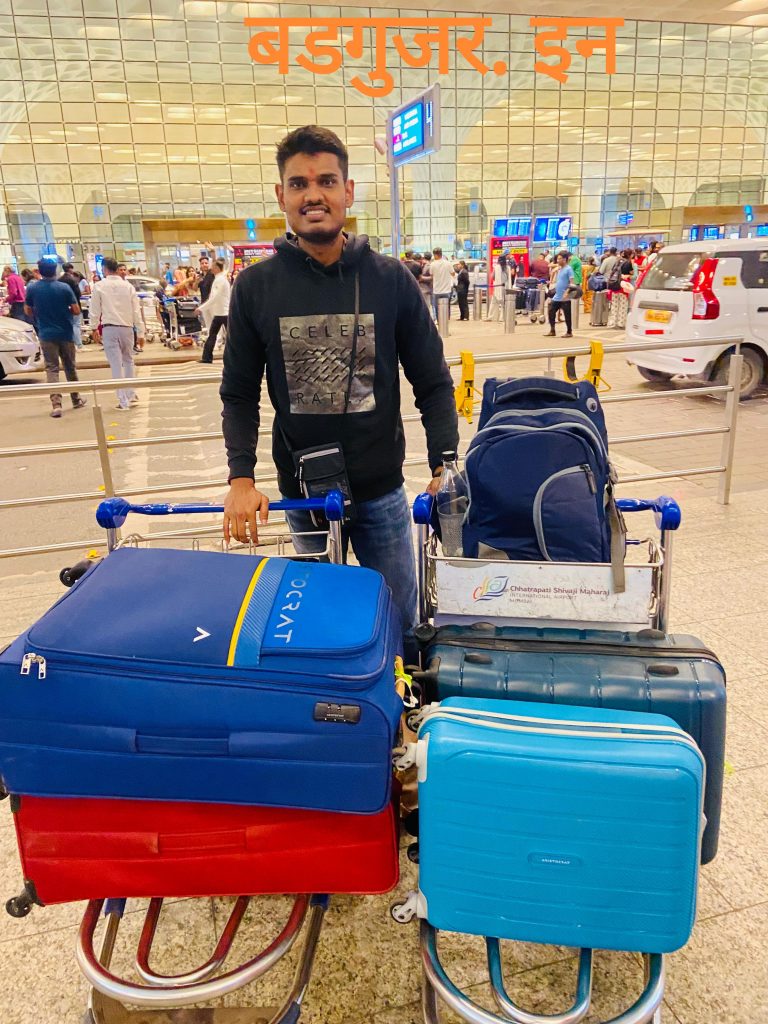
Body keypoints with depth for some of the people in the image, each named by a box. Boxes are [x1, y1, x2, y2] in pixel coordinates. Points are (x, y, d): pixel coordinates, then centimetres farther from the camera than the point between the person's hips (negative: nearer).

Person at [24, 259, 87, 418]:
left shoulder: (32, 288, -4)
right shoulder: (64, 287, -7)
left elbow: (28, 311, 6)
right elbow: (76, 310, -4)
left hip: (46, 334, 0)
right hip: (66, 333, 0)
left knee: (52, 369, 0)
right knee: (70, 366, 15)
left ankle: (56, 403, -14)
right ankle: (76, 399, 27)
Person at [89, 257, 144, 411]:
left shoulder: (99, 286, -4)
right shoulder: (128, 286, 2)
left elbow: (95, 310, 0)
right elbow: (136, 311, 2)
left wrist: (94, 328, 14)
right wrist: (140, 333, 6)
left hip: (109, 329, -2)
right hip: (127, 327, 2)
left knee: (116, 364, 0)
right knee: (128, 361, 20)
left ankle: (123, 401, 0)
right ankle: (131, 395, 22)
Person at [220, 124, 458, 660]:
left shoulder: (391, 279, -4)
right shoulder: (256, 286, -2)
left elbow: (433, 383, 0)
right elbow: (240, 393, 2)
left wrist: (445, 463, -10)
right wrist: (241, 477, -9)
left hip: (382, 490, 0)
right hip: (301, 494, 1)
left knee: (401, 623, 14)